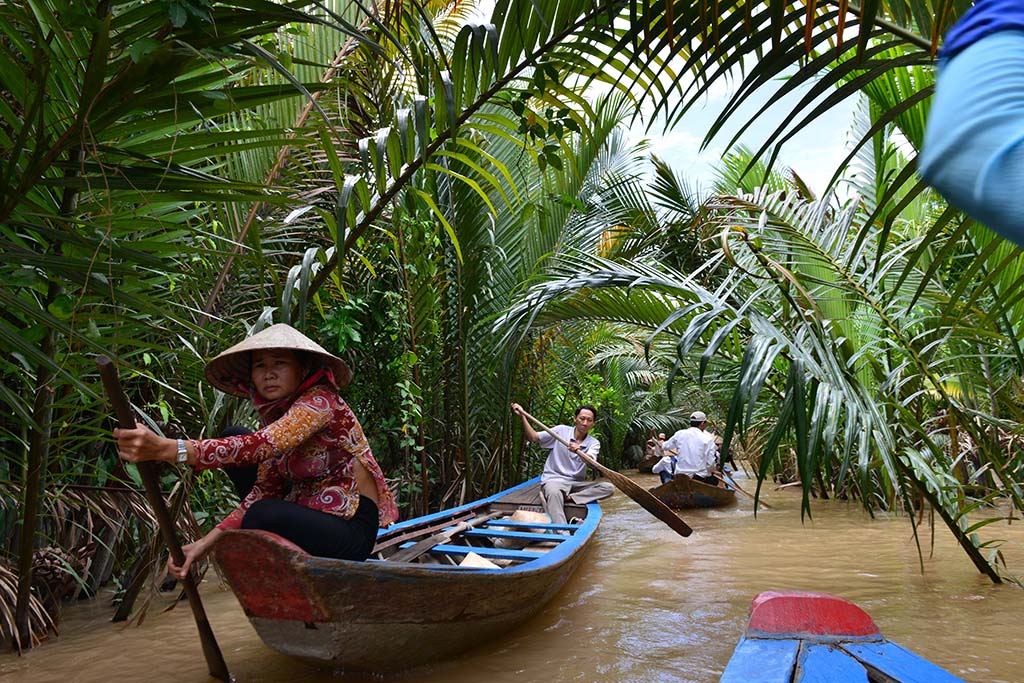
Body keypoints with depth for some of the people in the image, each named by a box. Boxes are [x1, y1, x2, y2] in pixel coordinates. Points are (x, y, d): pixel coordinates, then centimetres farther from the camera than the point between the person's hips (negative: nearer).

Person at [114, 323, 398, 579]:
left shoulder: (321, 401, -20)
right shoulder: (274, 413, 5)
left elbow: (262, 446, -38)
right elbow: (264, 491, -2)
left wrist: (167, 449, -47)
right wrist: (206, 543, -15)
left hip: (351, 527, -8)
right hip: (310, 517, 8)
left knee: (265, 515, -36)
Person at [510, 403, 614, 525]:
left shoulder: (593, 443, 5)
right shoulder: (561, 430, 4)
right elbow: (534, 437, 1)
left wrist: (579, 452, -38)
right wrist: (523, 416, -9)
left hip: (577, 483, 3)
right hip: (554, 479, -3)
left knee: (608, 488, -19)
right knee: (554, 493, -39)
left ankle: (567, 498, -29)